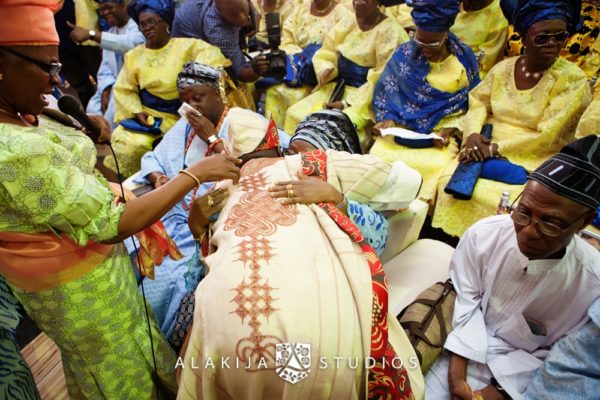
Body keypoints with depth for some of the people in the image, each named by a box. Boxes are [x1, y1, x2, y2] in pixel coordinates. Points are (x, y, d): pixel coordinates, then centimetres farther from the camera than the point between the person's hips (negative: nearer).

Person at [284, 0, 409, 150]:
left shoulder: (390, 32, -10)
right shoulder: (347, 23, 10)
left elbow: (382, 81, -16)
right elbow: (325, 53, 11)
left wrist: (348, 103, -21)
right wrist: (326, 70, -13)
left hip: (366, 97, -6)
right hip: (337, 87, 6)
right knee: (295, 114, -11)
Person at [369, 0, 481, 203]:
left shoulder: (464, 58, 1)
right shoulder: (405, 54, 4)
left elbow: (472, 104, 3)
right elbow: (386, 91, 7)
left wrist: (450, 130, -13)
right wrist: (388, 118, -11)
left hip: (441, 132, -1)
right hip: (401, 127, 2)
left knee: (431, 166, -31)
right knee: (380, 155, -26)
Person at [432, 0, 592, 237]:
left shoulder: (573, 80, -6)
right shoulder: (503, 69, 7)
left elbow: (547, 138, -13)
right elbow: (478, 102, 6)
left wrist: (494, 149, -19)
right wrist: (473, 134, -15)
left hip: (534, 161, -4)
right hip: (487, 151, 4)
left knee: (496, 200, -29)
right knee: (450, 181, -17)